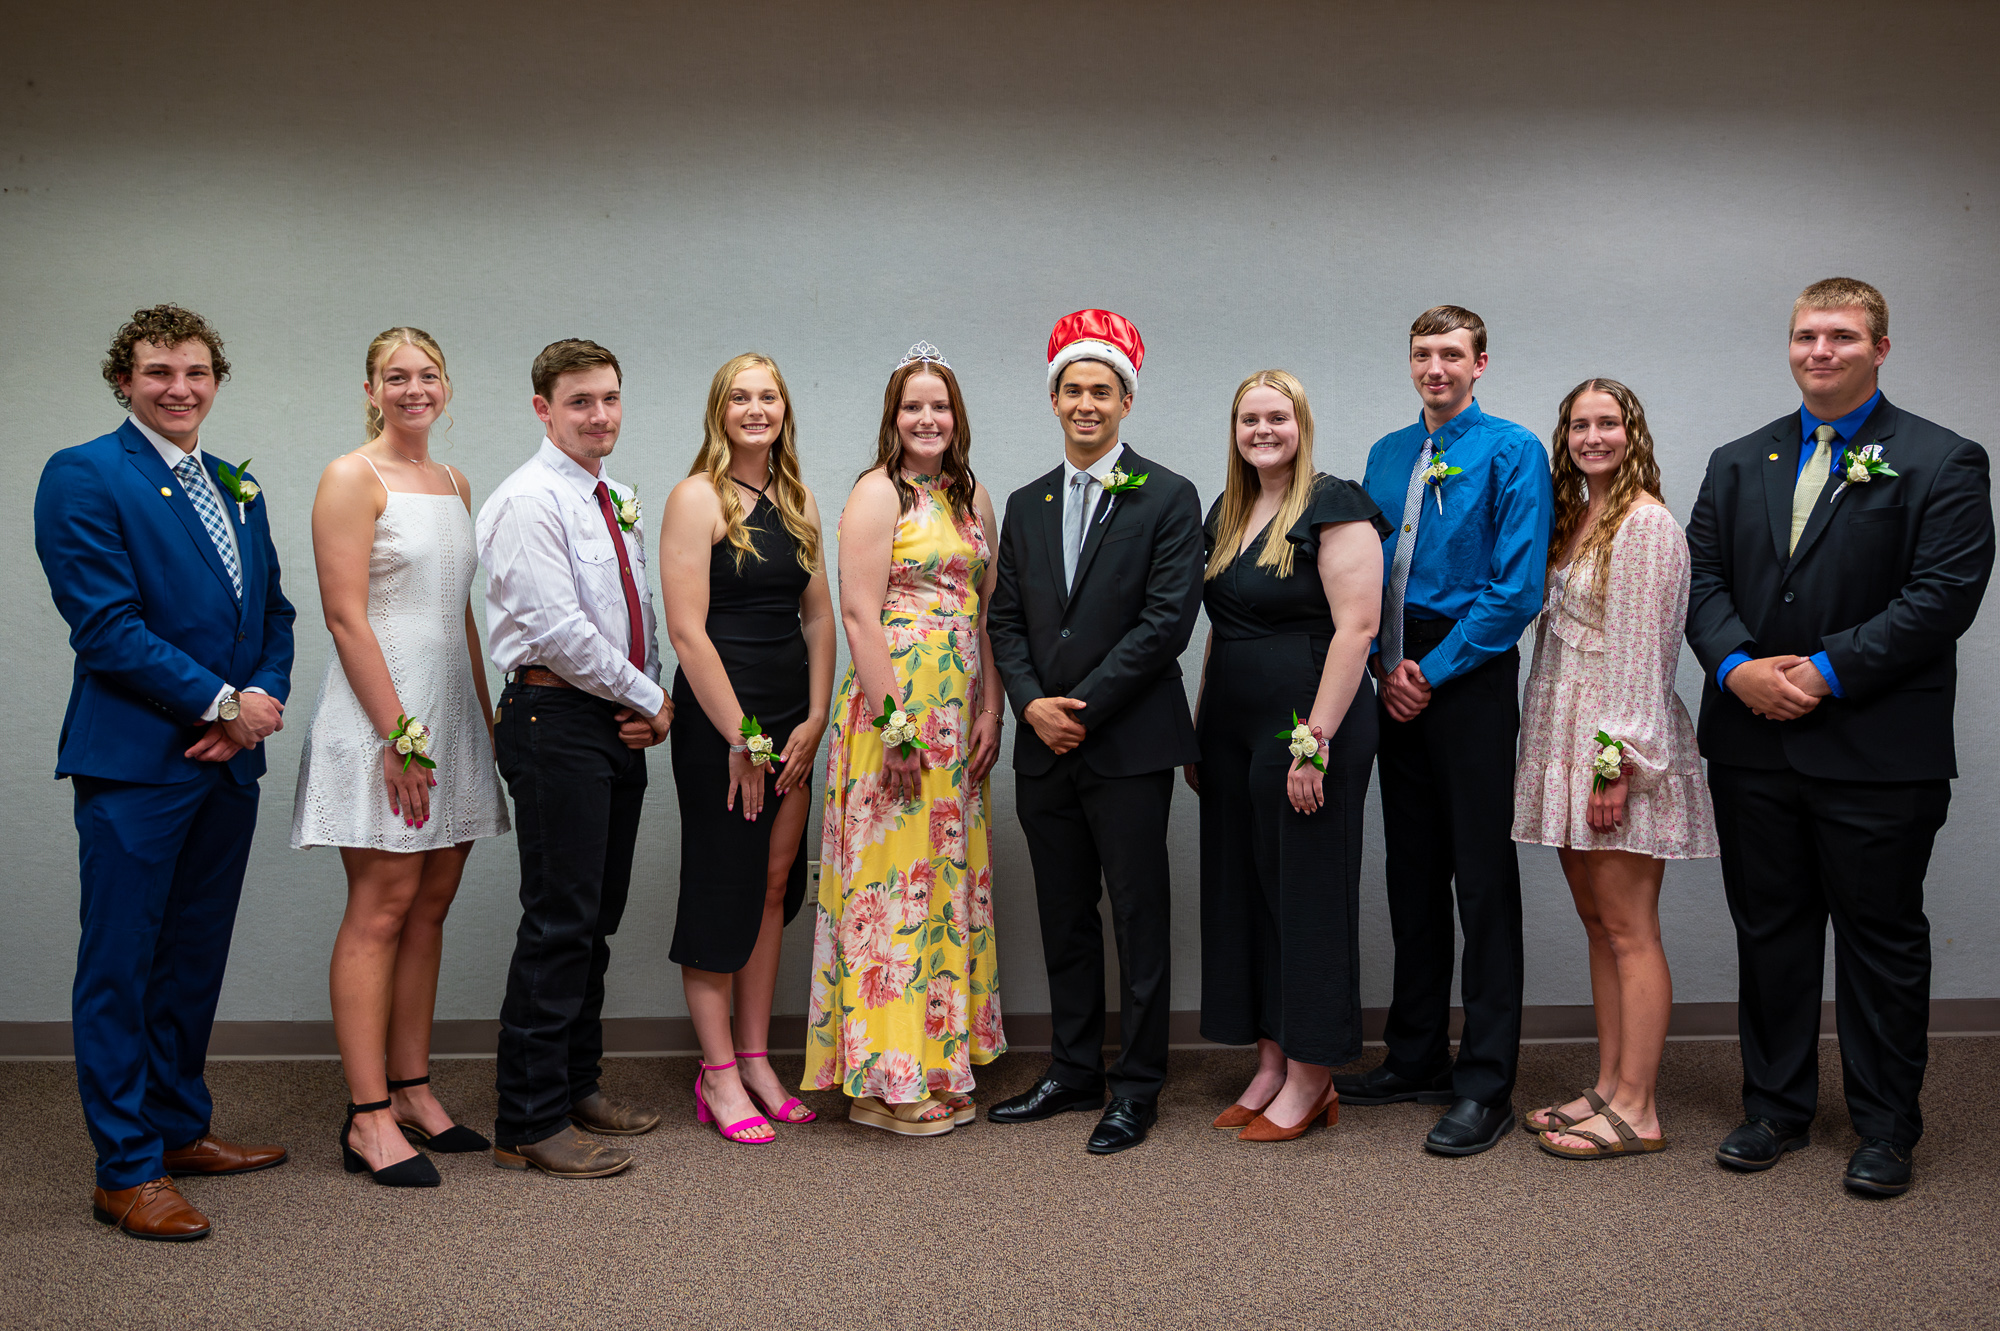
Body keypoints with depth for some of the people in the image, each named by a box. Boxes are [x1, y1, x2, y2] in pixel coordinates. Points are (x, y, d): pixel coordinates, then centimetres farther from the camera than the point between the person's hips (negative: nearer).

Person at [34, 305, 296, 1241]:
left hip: (228, 760, 7)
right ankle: (126, 1171, 11)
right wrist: (222, 701, -13)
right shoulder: (82, 477, -6)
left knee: (195, 958, 16)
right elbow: (107, 627, -14)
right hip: (135, 761, -7)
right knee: (119, 969, 2)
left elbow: (274, 611, 15)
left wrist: (263, 699, -4)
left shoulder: (239, 487, 15)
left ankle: (181, 1129, 29)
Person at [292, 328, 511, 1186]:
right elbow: (346, 616, -12)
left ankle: (413, 1092, 18)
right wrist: (398, 733, -17)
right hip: (381, 713, -7)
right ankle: (368, 1118, 2)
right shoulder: (352, 479, -5)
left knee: (430, 905, 9)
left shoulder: (454, 484, 16)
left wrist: (487, 714, 13)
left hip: (452, 713, 7)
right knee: (381, 910, -5)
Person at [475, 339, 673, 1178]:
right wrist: (650, 699, -9)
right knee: (559, 921, -7)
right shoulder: (530, 501, -10)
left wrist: (650, 705, 4)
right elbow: (557, 627, -18)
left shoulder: (617, 503, 17)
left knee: (598, 917, 13)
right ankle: (529, 1124, 2)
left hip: (620, 726, 9)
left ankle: (576, 1084, 26)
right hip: (557, 722, -8)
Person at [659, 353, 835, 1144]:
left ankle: (756, 1060, 22)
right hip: (718, 719, -6)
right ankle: (718, 1075, 13)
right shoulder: (698, 498, -8)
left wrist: (815, 720, 1)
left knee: (775, 884, 10)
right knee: (722, 887, 1)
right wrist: (741, 735, -13)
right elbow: (687, 631, -13)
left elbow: (819, 617, 11)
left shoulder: (799, 501, 11)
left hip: (791, 720, 6)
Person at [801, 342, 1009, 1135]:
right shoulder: (877, 492, -6)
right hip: (892, 703, -7)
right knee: (892, 878, -3)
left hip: (960, 712, 7)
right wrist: (893, 725, -18)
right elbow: (859, 614, -13)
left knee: (951, 877, 11)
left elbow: (989, 611, 14)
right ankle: (884, 1081, 7)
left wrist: (991, 709, 5)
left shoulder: (972, 497, 14)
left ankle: (941, 1057, 23)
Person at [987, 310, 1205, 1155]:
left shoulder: (1167, 500, -3)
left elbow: (1167, 621, -11)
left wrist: (1083, 706, -14)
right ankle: (1073, 1073, 26)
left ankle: (1136, 1090, 14)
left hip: (1130, 745, -5)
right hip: (1045, 746, 5)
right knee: (1064, 920, 13)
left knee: (1139, 920, 2)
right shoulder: (1026, 506, 13)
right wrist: (1032, 704, -6)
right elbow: (1006, 620, 11)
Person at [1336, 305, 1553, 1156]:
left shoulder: (1511, 452, -4)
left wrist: (1434, 671, -12)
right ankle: (1417, 1058, 24)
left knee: (1483, 880, -3)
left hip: (1471, 680, -6)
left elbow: (1518, 587, -12)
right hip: (1399, 685, 6)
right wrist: (1386, 665, -1)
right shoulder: (1386, 455, 14)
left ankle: (1484, 1085, 5)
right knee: (1410, 874, 12)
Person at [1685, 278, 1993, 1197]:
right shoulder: (1738, 462, 13)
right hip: (1754, 745, 4)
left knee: (1882, 939, 7)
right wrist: (1737, 666, -11)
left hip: (1877, 755, -4)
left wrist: (1826, 672, -17)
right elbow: (1703, 578, 7)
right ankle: (1776, 1108, 26)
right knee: (1768, 932, 12)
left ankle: (1885, 1128, 21)